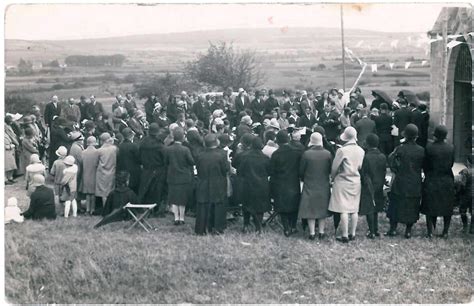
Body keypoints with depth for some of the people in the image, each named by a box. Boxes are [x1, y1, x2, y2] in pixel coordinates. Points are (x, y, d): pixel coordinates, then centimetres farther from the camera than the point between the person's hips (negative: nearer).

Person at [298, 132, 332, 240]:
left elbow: (301, 171, -7)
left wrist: (304, 179, 13)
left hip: (310, 186, -2)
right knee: (322, 208, 14)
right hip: (324, 186, 2)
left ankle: (312, 233, 8)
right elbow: (331, 170, 1)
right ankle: (321, 232, 19)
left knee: (310, 210, 7)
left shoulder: (306, 154, -15)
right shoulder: (327, 154, -9)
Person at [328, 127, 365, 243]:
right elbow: (361, 167, 6)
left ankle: (345, 236, -2)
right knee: (354, 210, 11)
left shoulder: (342, 150, -17)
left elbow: (334, 168, -10)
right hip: (356, 181, 5)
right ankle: (352, 234, 17)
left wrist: (333, 177, 8)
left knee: (344, 210, -3)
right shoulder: (361, 151, -2)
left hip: (343, 182, -5)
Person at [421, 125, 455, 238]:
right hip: (447, 181, 2)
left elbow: (425, 166, -5)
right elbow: (451, 164, 2)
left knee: (430, 208, 7)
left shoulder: (429, 148, -13)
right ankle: (445, 232, 15)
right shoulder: (451, 148, -6)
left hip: (432, 181, -2)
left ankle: (430, 232, 5)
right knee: (447, 208, 13)